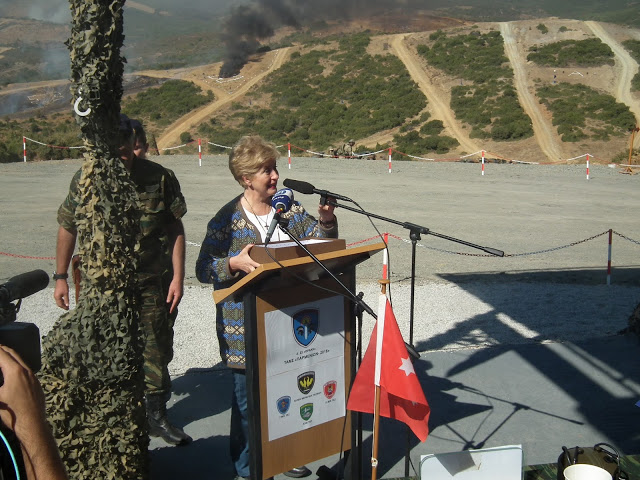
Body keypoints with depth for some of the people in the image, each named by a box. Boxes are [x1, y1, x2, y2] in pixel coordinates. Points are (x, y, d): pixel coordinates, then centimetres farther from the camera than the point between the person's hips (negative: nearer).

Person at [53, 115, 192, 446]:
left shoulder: (160, 178, -9)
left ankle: (156, 414, 29)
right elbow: (68, 228, 5)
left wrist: (178, 277, -5)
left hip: (153, 282, 0)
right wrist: (60, 276, 8)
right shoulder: (86, 181, -8)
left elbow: (175, 229, -1)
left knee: (156, 351, 10)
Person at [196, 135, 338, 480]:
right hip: (247, 327, -5)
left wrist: (326, 221, -13)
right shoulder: (227, 220, -9)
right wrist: (234, 263, -25)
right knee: (249, 396, 7)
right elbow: (203, 270, -9)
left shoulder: (289, 208, 5)